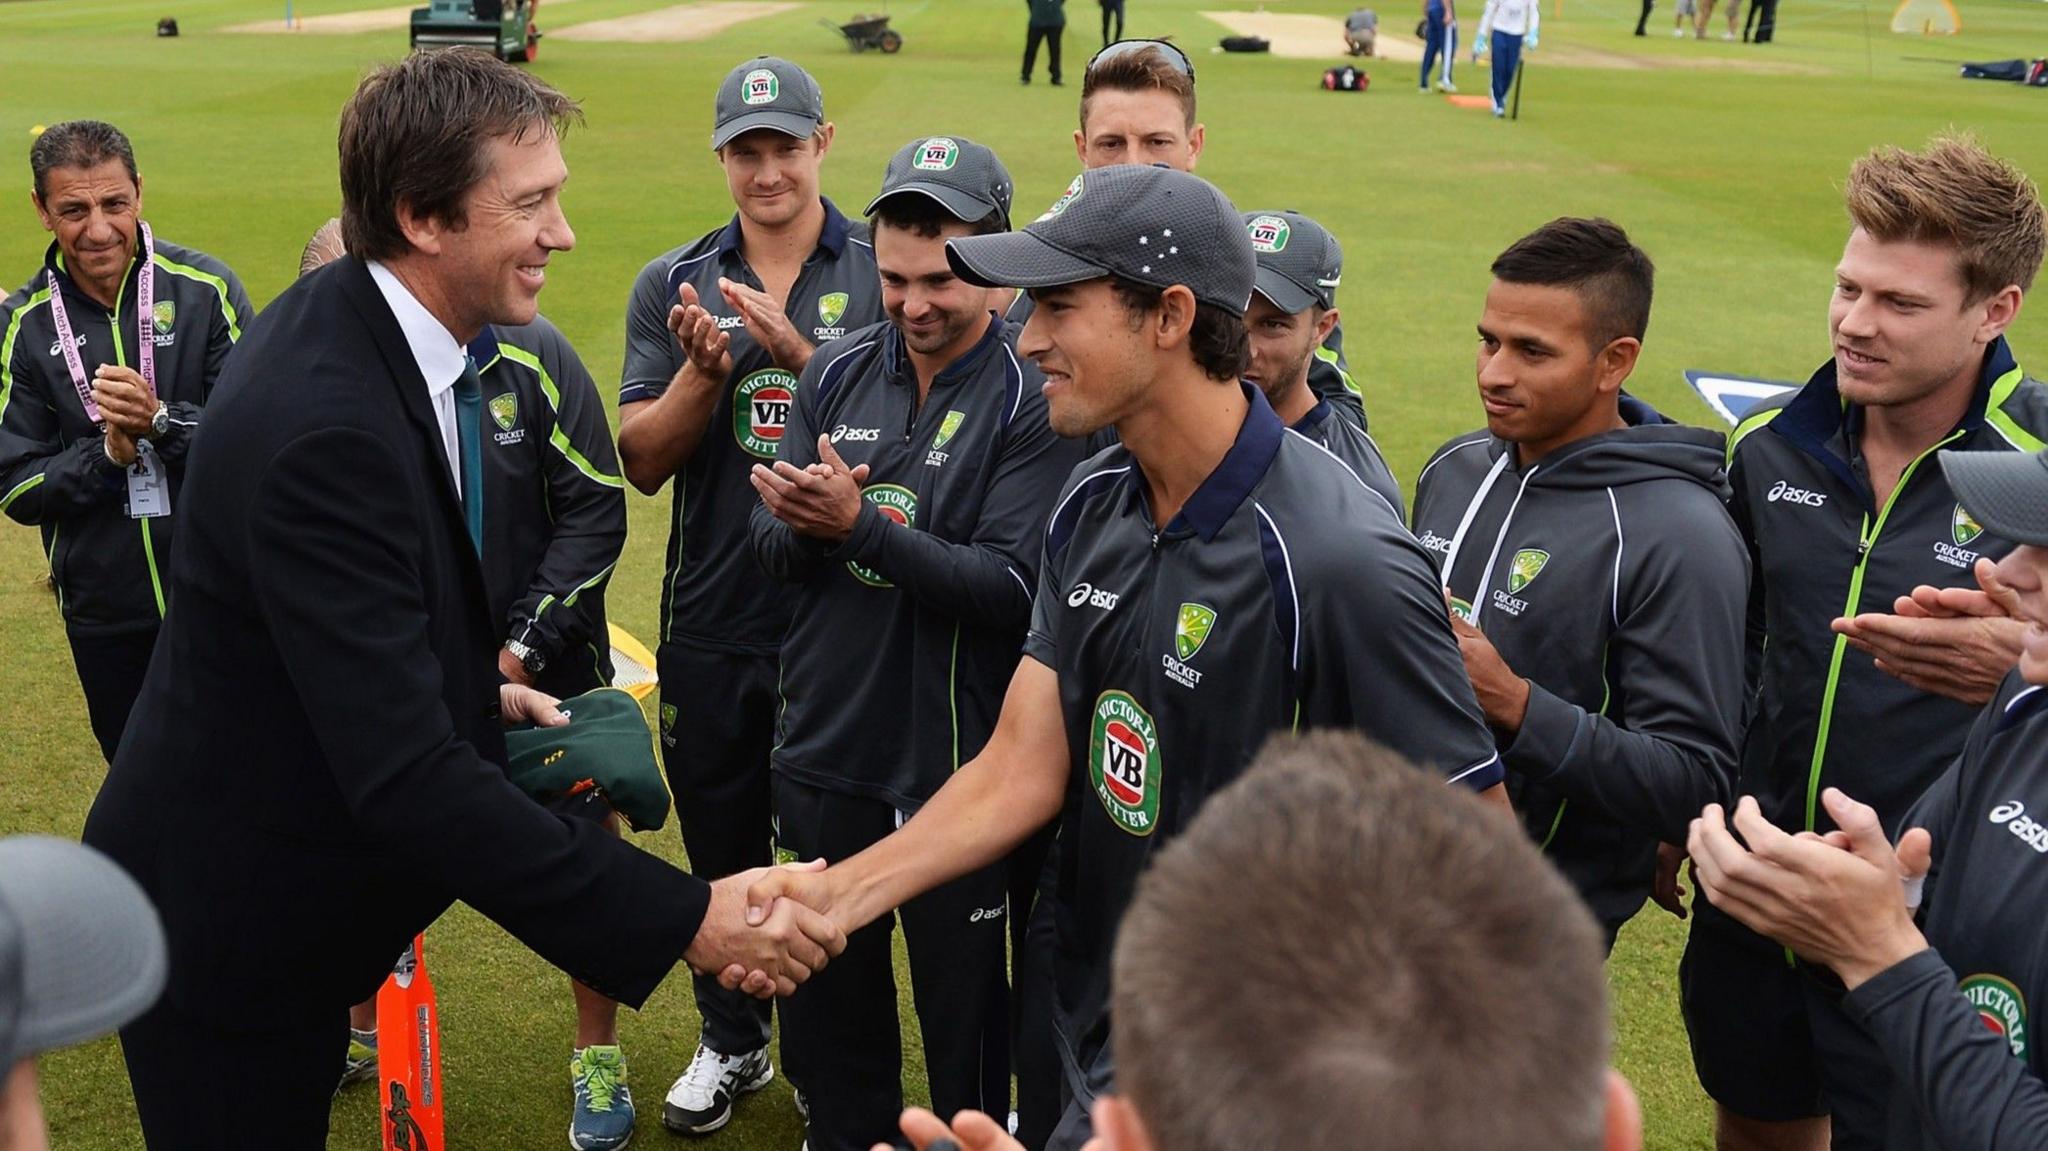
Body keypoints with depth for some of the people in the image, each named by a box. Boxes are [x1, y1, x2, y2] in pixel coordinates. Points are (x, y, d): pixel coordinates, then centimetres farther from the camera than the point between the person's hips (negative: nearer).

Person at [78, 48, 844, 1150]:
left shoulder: (349, 320, -4)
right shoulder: (326, 426, -34)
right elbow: (407, 775, -37)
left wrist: (475, 684, 7)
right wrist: (690, 920, -37)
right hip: (224, 924, -9)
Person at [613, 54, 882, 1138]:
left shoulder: (882, 271, -3)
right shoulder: (672, 284, 4)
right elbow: (642, 460, -2)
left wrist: (792, 350, -23)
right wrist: (703, 367, -18)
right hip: (711, 620, 3)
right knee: (721, 846, 16)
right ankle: (731, 1043, 36)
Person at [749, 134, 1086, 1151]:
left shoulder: (1034, 399, -12)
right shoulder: (837, 373, 4)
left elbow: (1014, 589, -20)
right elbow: (774, 550, 3)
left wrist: (859, 524, -26)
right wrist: (798, 523, -20)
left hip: (954, 768, -5)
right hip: (824, 752, 5)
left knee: (962, 1009, 12)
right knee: (826, 1006, 20)